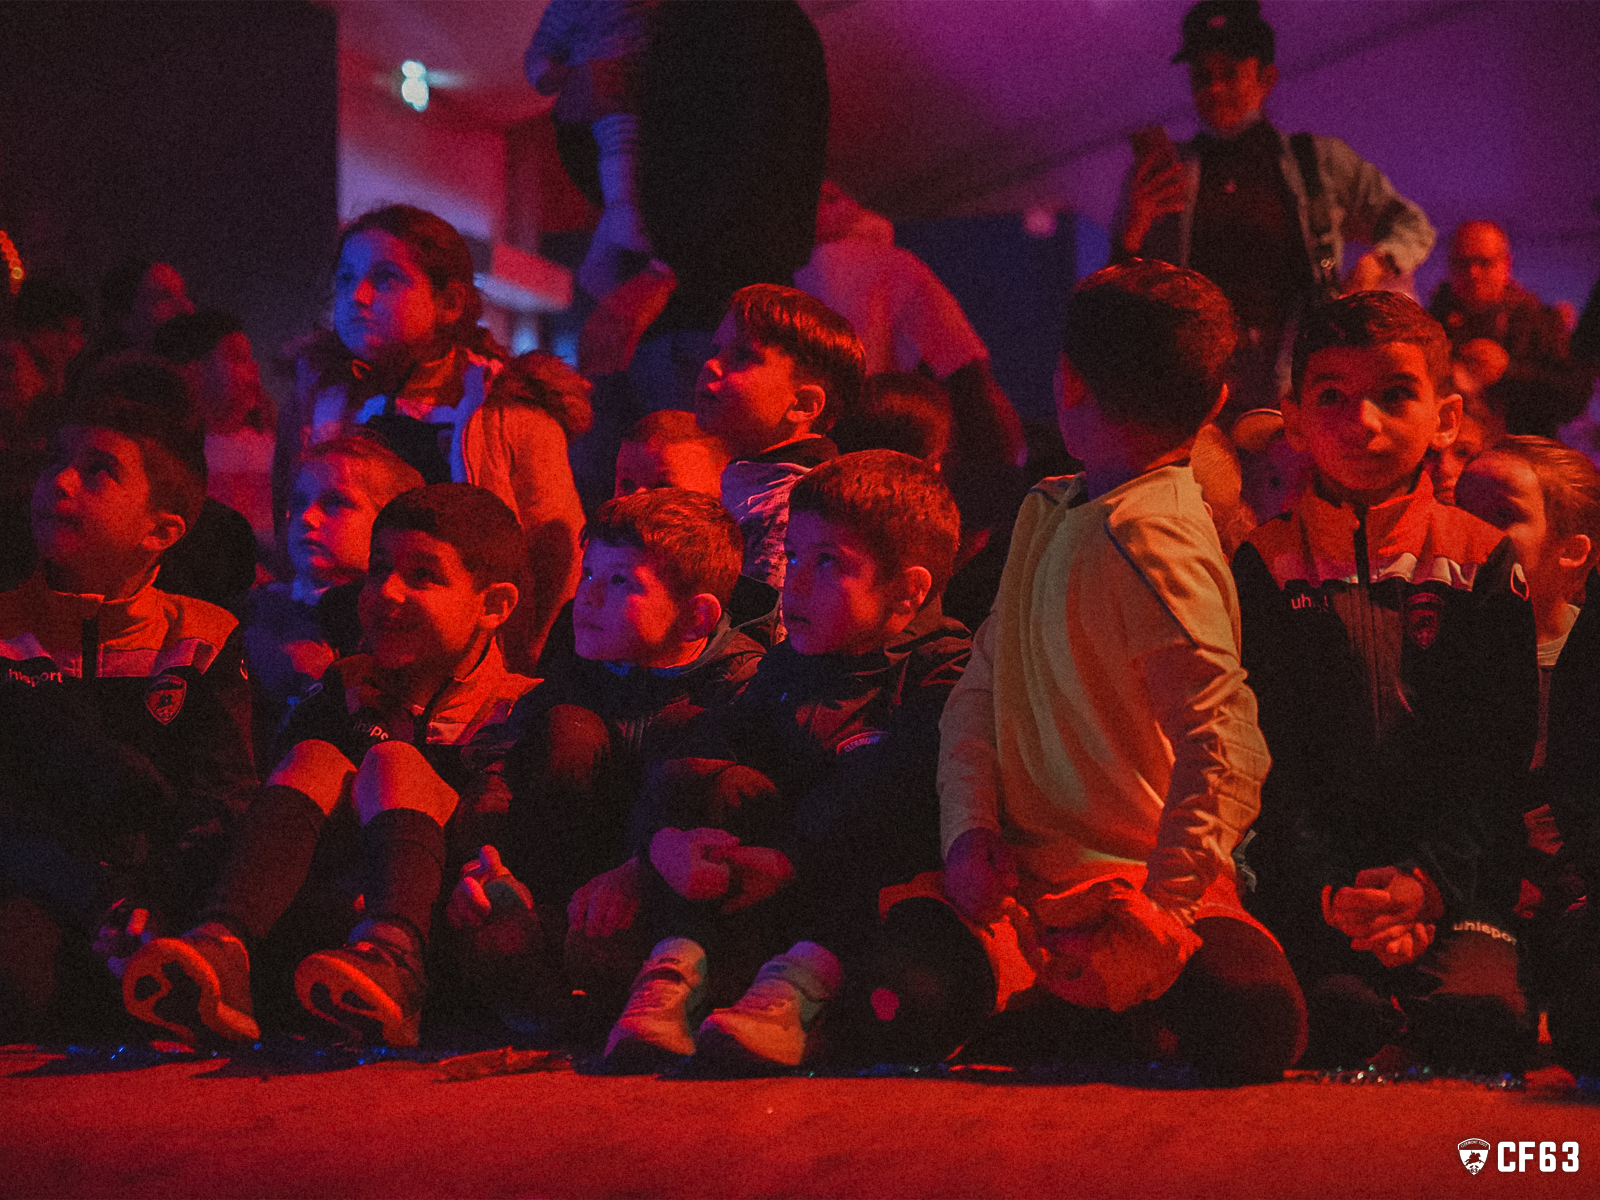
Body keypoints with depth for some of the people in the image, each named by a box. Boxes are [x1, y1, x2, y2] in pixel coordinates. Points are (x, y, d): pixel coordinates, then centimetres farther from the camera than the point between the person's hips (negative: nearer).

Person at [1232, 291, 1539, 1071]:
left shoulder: (1485, 563, 10)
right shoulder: (1265, 567, 9)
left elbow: (1492, 754, 1)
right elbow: (1271, 758, 1)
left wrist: (1426, 881, -17)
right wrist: (1332, 891, -16)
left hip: (1456, 886, 1)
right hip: (1310, 886, -1)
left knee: (1481, 1010, -28)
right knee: (1340, 1010, -32)